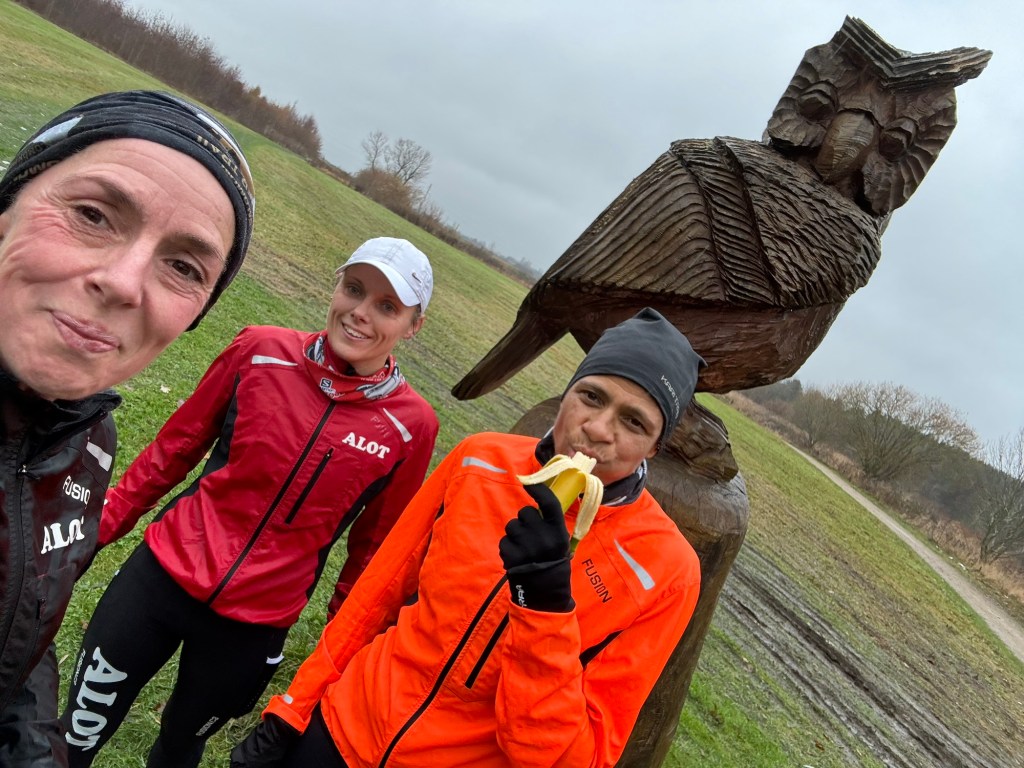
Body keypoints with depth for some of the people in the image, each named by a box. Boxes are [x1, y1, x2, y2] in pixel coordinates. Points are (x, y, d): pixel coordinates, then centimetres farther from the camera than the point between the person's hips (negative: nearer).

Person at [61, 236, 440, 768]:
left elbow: (374, 544, -1)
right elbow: (176, 447, 3)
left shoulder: (411, 425, -13)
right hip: (163, 574, 1)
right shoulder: (262, 351, -10)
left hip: (256, 624, -1)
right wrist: (100, 524, 7)